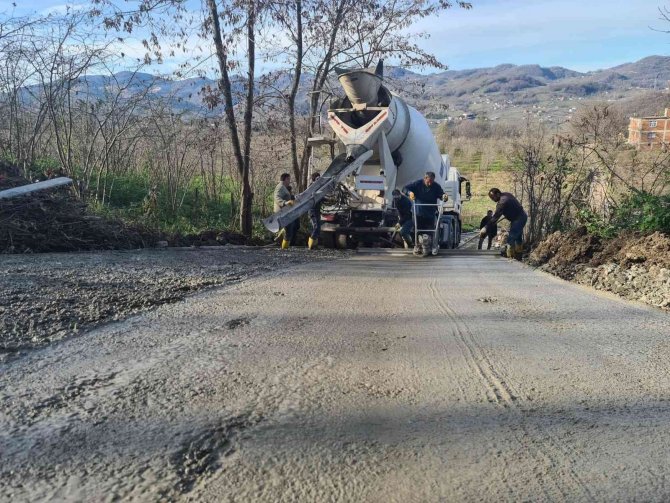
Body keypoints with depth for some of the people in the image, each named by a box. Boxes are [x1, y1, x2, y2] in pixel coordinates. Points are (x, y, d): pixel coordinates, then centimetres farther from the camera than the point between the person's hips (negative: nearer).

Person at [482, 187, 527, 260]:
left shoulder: (502, 202, -27)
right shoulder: (506, 194, 3)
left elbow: (496, 216, -30)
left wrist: (486, 228, -31)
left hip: (518, 219, -11)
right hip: (522, 216, 11)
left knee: (510, 239, -12)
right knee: (518, 237, 20)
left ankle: (510, 257, -12)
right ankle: (518, 257, 31)